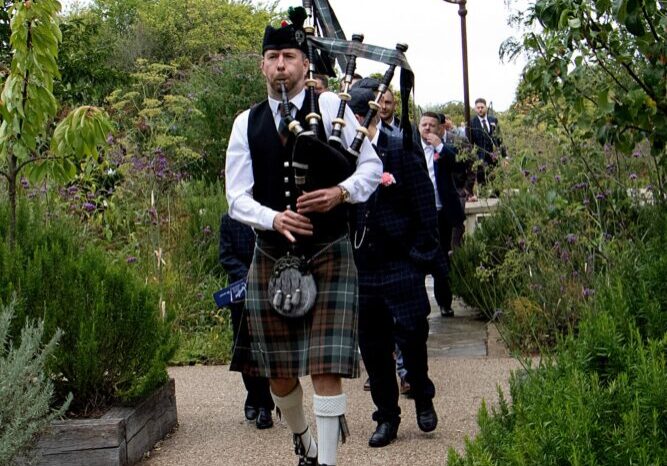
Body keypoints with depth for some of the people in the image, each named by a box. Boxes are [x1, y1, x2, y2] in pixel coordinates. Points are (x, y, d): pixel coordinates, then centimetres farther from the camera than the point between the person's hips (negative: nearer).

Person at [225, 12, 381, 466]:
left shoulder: (331, 107, -2)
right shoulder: (247, 123, 5)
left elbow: (372, 166, 1)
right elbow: (237, 196, 1)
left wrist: (342, 192, -19)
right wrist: (273, 218, -19)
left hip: (329, 255, -3)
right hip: (271, 258, 3)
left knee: (326, 370, -9)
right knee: (279, 372, 12)